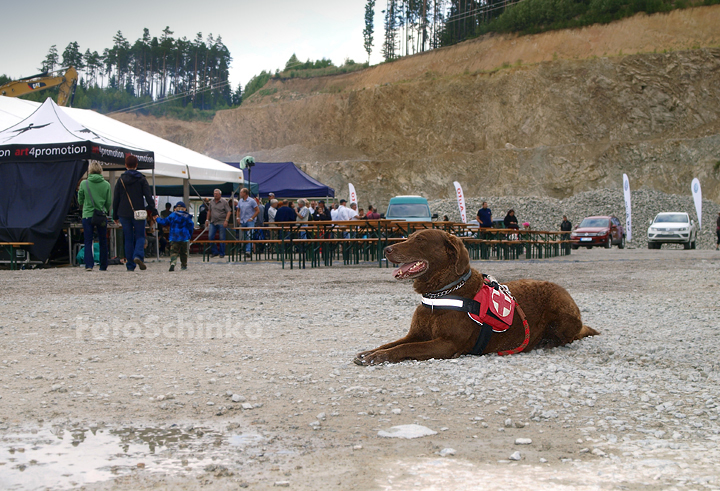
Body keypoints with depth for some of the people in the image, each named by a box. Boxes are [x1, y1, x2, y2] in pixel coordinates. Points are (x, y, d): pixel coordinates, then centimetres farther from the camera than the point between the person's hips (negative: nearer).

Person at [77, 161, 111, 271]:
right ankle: (103, 266, 17)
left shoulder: (84, 184, -4)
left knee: (88, 242, 3)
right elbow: (108, 202, 3)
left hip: (87, 216, -1)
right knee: (103, 242, 12)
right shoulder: (106, 184, -2)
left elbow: (80, 201, 5)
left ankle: (89, 264, -10)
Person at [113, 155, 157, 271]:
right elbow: (148, 196, -6)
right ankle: (138, 256, -21)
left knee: (128, 239, 7)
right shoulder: (141, 179, 1)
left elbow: (115, 199, 7)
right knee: (140, 236, 6)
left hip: (124, 214, 1)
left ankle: (130, 265, 4)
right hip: (138, 213, -1)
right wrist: (153, 211, -5)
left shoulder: (121, 180, 5)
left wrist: (115, 216, 13)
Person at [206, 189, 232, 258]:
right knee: (210, 237, -2)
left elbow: (229, 212, -6)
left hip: (221, 223, -5)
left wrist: (226, 220, -16)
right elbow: (209, 211, 20)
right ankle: (215, 252, 9)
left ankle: (222, 253, 10)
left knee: (222, 238, 0)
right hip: (213, 222, 5)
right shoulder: (211, 202, 10)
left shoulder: (224, 202, -5)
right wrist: (207, 220, 15)